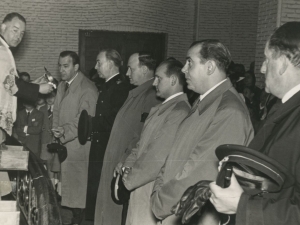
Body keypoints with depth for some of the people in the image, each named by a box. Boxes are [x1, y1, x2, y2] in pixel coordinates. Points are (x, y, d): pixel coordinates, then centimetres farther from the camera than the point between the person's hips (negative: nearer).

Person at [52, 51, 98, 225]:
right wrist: (57, 130, 2)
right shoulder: (62, 85, 17)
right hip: (62, 142, 7)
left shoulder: (88, 89, -11)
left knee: (77, 182, -3)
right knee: (64, 181, 5)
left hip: (77, 144, -7)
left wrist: (66, 132, -20)